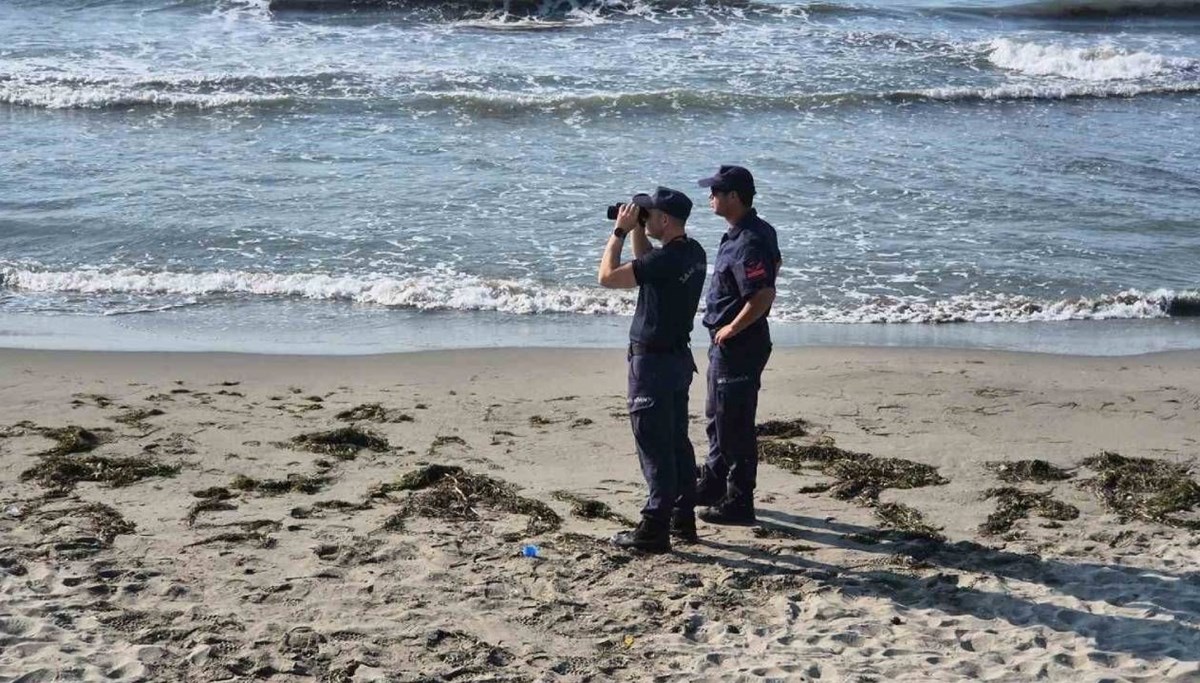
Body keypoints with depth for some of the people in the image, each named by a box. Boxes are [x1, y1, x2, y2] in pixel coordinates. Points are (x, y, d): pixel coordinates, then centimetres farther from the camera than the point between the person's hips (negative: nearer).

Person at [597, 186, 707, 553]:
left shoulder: (665, 259, -23)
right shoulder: (693, 253, 6)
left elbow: (608, 276, -21)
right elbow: (646, 263, 24)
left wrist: (620, 230, -12)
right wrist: (636, 231, 11)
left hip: (652, 361, -9)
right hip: (678, 357, 9)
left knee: (654, 446, -5)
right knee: (677, 442, 16)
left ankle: (654, 529, -1)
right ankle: (682, 519, 24)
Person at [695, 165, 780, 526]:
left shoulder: (748, 243, -25)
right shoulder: (760, 230, 7)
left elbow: (764, 295, -33)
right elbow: (776, 263, 25)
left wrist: (732, 328, -20)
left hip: (738, 346, -11)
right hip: (727, 346, 11)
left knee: (735, 427, -2)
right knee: (718, 418, 23)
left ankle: (739, 503, 7)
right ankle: (713, 484, 38)